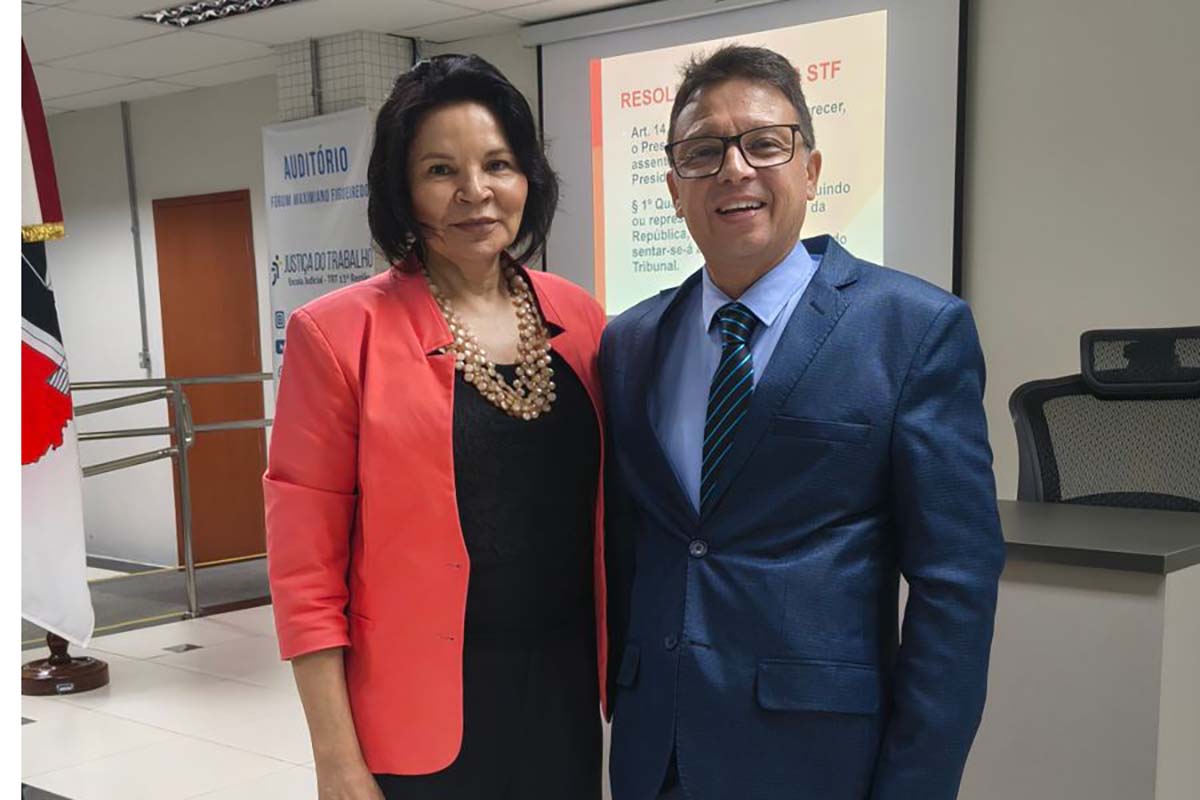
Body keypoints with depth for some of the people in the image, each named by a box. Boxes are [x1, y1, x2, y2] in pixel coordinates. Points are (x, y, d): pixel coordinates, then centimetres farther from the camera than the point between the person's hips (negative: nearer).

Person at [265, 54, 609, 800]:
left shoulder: (580, 319, 2)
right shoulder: (340, 333, -10)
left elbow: (603, 512, 10)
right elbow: (306, 566, -9)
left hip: (565, 694, 4)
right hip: (422, 712, -4)